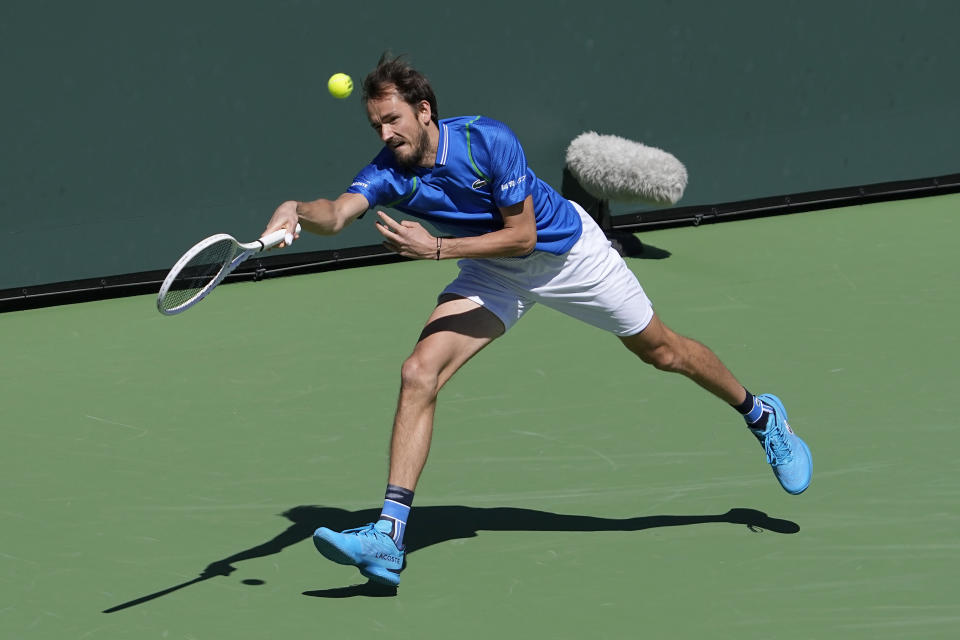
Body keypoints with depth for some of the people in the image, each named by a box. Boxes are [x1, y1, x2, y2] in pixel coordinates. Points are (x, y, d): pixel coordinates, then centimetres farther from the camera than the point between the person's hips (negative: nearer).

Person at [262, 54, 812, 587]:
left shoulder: (489, 141, -31)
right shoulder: (389, 173, -23)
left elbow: (523, 236, -28)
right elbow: (336, 215, -41)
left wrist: (438, 248, -38)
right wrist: (297, 211, -64)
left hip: (568, 250, -3)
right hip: (493, 273, 3)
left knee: (661, 351, 13)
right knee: (419, 374, -18)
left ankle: (761, 415, 42)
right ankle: (389, 537, -20)